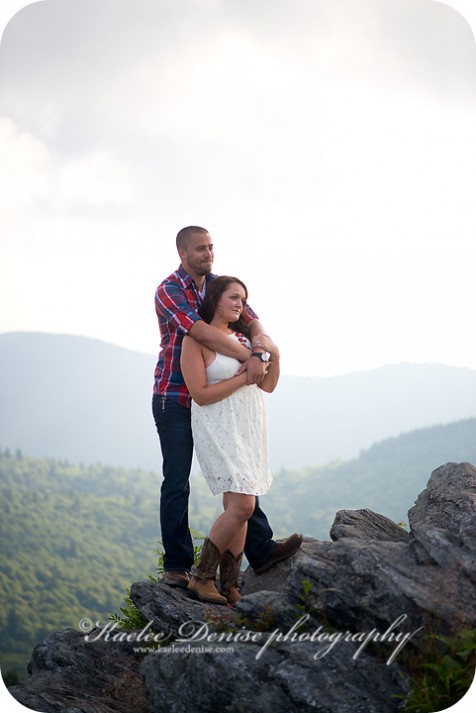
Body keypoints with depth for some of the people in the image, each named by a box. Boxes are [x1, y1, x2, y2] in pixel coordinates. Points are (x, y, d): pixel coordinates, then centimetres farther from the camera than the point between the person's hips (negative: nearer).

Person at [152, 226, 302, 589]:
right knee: (177, 483, 1)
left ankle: (261, 550, 4)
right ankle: (177, 566, 9)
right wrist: (248, 357, -35)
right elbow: (201, 331, -28)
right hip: (174, 400, -5)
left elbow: (251, 320, -2)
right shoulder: (169, 291, -14)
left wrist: (259, 342, -27)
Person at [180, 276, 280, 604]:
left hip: (250, 426, 7)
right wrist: (244, 376, -15)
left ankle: (230, 586, 8)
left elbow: (268, 386, 13)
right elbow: (201, 394, -15)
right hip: (219, 428, -7)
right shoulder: (196, 340, -8)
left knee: (238, 508, 4)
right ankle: (202, 577, -3)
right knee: (242, 506, -16)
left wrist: (274, 355, -3)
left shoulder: (244, 335, 13)